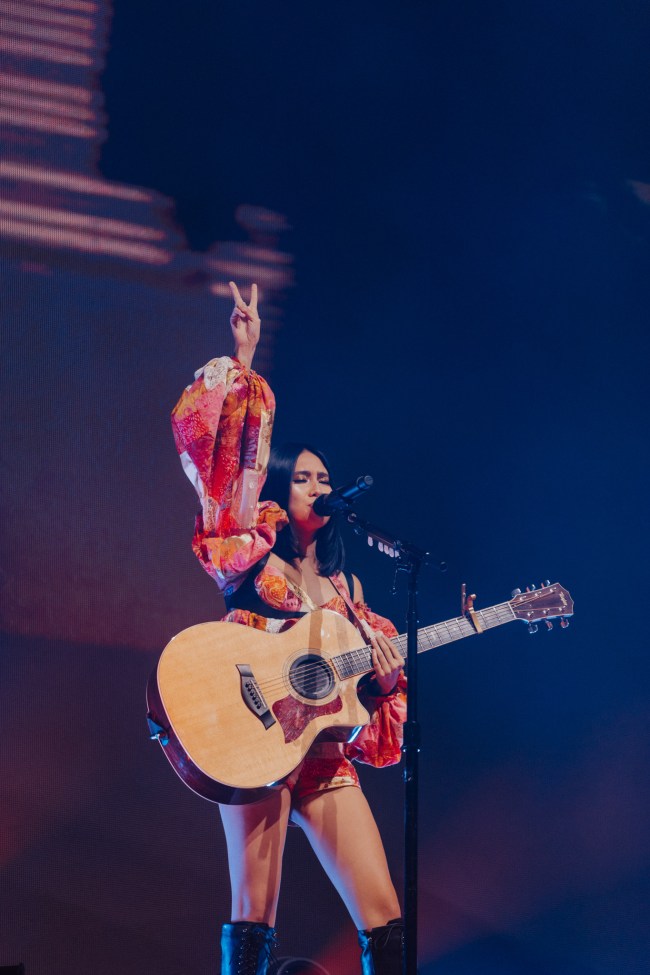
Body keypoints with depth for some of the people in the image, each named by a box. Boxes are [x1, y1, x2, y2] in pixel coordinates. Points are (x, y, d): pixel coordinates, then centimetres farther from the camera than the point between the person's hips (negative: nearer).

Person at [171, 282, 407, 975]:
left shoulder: (341, 585, 21)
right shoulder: (251, 555, 7)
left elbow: (371, 677, 21)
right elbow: (226, 460, -5)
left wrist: (385, 669, -2)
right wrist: (242, 363, -8)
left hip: (325, 756, 5)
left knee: (383, 917, -4)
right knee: (254, 916, -7)